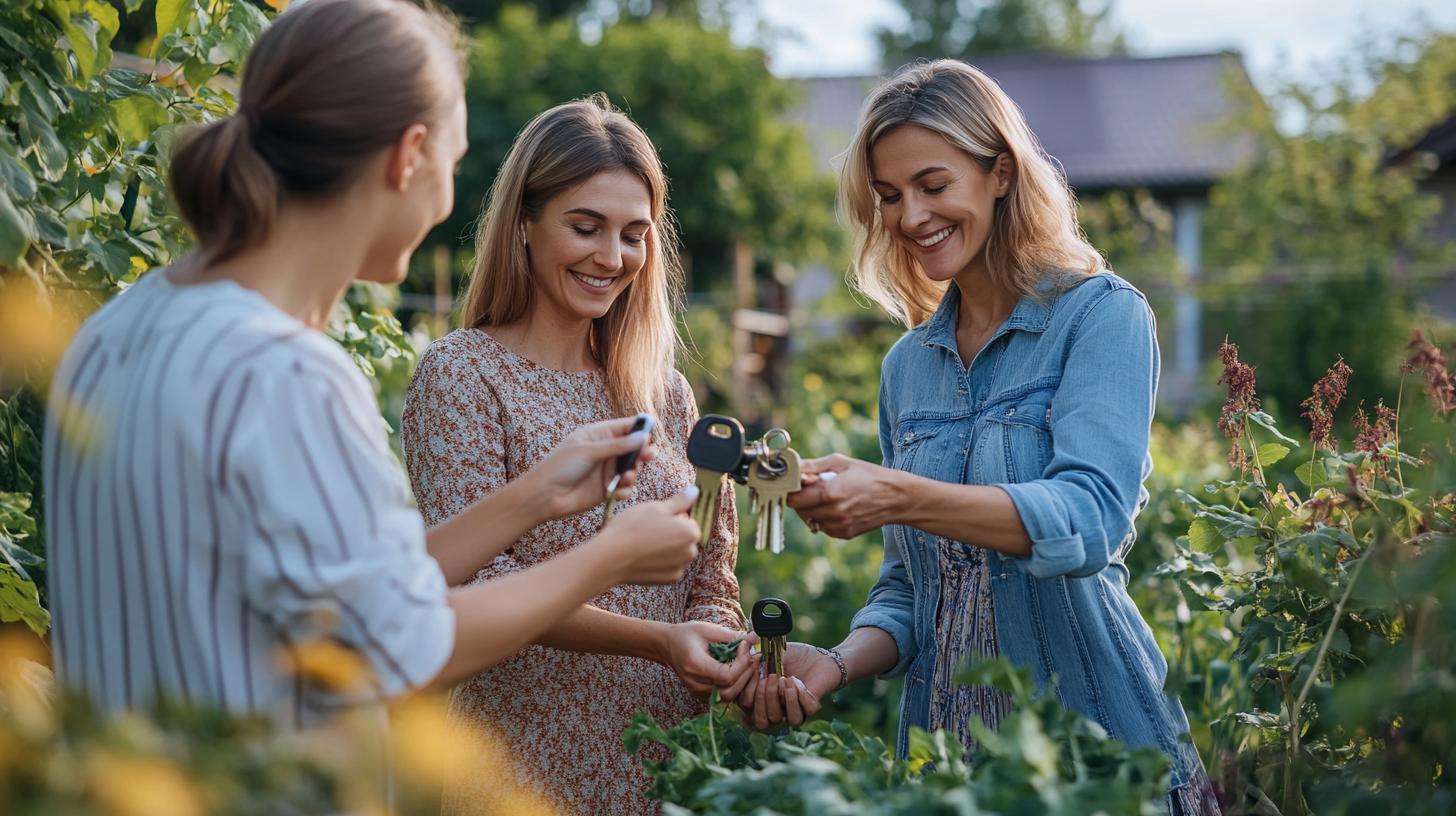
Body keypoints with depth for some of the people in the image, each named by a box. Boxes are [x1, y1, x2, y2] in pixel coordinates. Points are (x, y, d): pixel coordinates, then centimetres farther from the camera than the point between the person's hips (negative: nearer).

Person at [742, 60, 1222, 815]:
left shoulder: (1101, 316, -7)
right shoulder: (907, 366, 9)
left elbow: (1089, 519, -22)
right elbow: (908, 586, 11)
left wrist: (901, 497, -33)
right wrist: (840, 662, -8)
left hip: (1090, 731, -5)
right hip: (945, 745, 5)